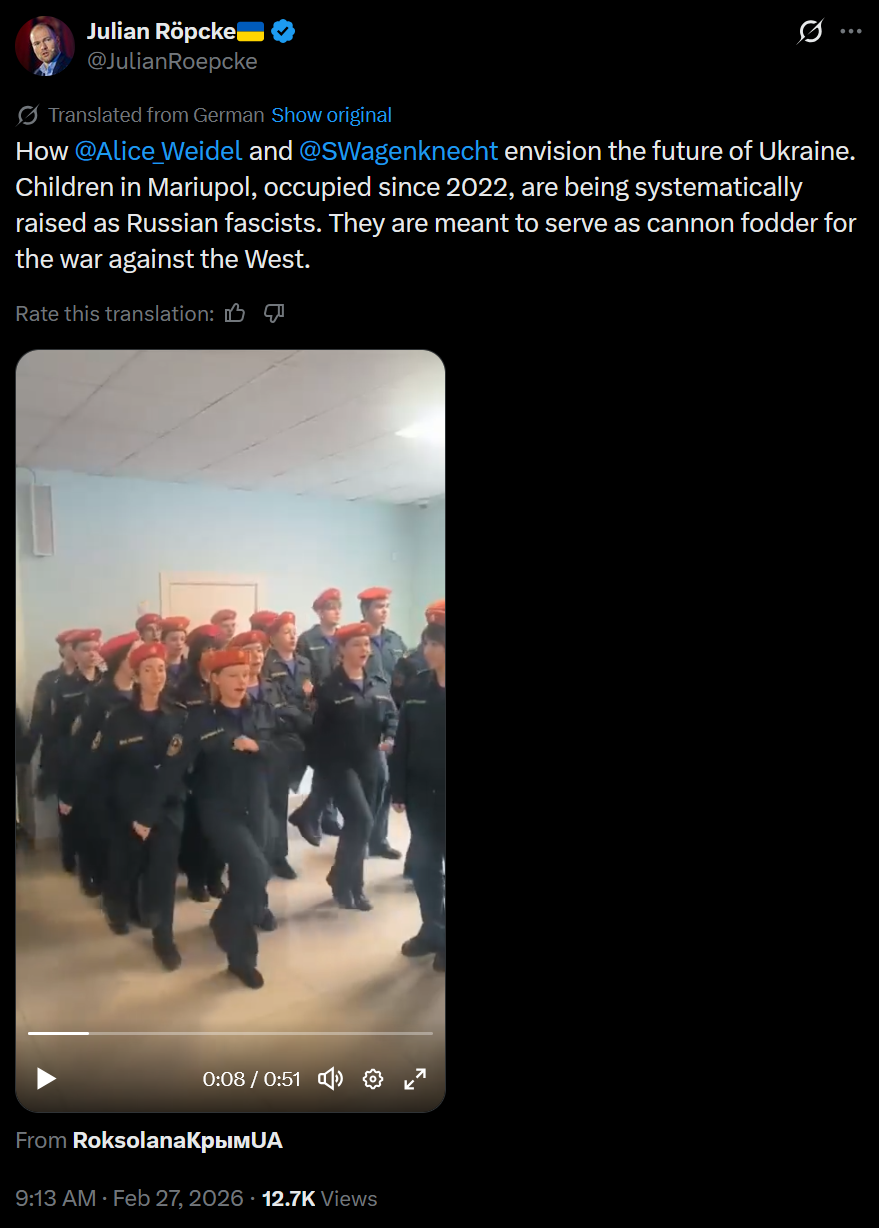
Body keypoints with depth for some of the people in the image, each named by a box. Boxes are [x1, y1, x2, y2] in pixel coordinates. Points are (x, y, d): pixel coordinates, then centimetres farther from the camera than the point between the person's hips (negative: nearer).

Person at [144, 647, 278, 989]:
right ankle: (241, 953, 6)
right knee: (255, 870, -17)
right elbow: (172, 767, -15)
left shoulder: (262, 712, -1)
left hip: (256, 806, 4)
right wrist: (149, 814, -17)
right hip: (219, 809, -4)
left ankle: (228, 919, 49)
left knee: (243, 873, 15)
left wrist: (258, 746, -20)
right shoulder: (201, 718, -11)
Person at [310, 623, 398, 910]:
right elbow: (320, 730, -7)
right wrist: (322, 764, -9)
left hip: (370, 765, 5)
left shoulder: (378, 685, 7)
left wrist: (391, 738, -12)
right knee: (361, 820, -16)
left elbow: (391, 716, 8)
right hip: (341, 764, -5)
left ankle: (347, 883, 29)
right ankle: (345, 881, 4)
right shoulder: (330, 688, -8)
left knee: (355, 824, 13)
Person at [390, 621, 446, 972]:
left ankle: (439, 934, 24)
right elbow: (402, 741, 2)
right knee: (423, 861, 12)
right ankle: (433, 929, 30)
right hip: (422, 790, 4)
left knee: (433, 862, 8)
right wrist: (398, 788, -1)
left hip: (440, 790, -4)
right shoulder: (418, 687, 1)